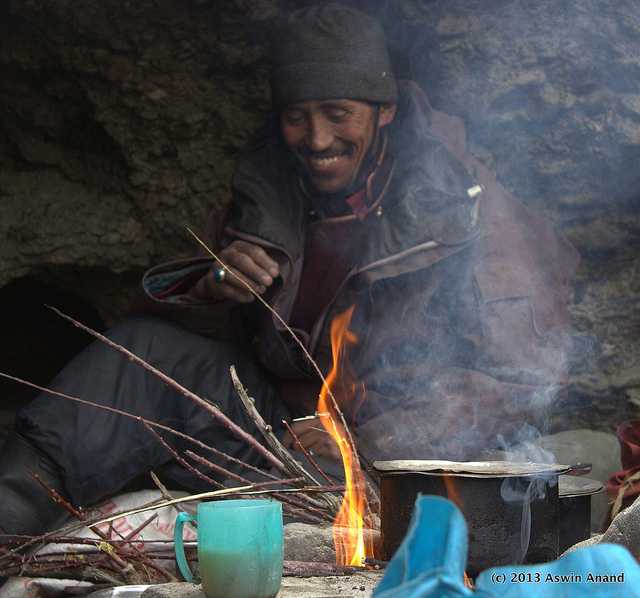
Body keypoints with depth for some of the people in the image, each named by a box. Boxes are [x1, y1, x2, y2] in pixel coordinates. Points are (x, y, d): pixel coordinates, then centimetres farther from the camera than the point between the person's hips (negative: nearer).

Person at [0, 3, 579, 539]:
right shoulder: (270, 182, 0)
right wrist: (217, 287, -19)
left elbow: (524, 377, -16)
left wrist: (375, 443, -24)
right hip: (290, 423, 5)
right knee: (148, 345, -14)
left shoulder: (463, 204, -16)